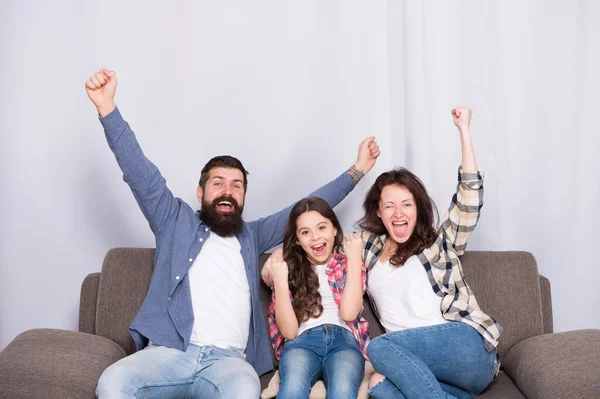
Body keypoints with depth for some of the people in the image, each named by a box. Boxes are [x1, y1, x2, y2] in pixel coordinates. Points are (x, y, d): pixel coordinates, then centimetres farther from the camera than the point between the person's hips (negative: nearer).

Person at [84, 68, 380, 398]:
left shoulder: (251, 236, 26)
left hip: (227, 358, 1)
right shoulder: (177, 222, 19)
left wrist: (357, 170, 30)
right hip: (168, 351, -1)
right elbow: (140, 172, 10)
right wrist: (107, 106, 1)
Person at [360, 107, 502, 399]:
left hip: (467, 349, -3)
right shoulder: (369, 247, 22)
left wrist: (463, 130, 1)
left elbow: (470, 195, 2)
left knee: (380, 348, -29)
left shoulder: (438, 243, 13)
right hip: (417, 365, 3)